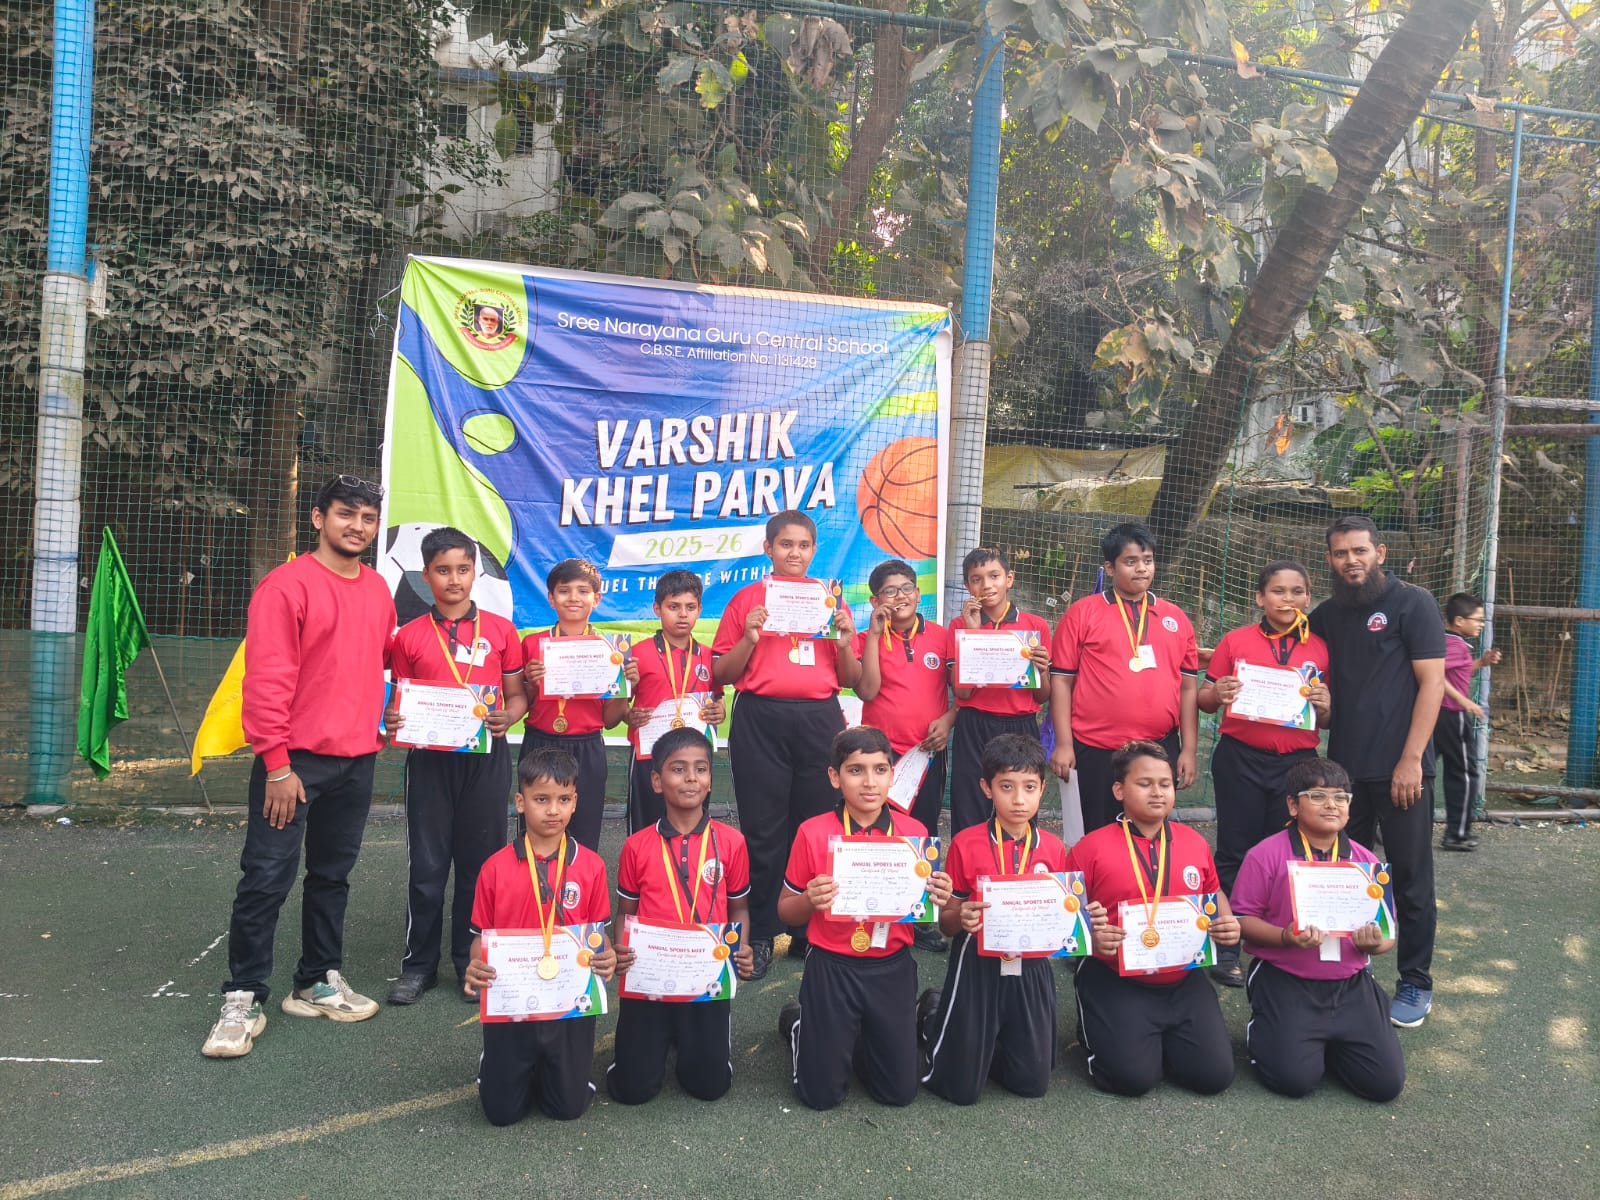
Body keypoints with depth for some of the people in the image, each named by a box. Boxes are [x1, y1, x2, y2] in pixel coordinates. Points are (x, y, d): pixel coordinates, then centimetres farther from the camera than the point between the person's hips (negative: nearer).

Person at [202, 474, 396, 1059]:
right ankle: (243, 1001, 10)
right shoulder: (287, 585, -10)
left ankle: (319, 982, 27)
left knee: (333, 875, 15)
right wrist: (277, 764, -16)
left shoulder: (378, 590, 10)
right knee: (267, 879, -2)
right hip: (295, 761, -6)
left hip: (357, 760, 6)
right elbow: (266, 679, -14)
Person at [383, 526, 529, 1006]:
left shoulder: (500, 630, 3)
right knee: (426, 865, 5)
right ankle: (418, 964, 19)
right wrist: (392, 722, -13)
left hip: (486, 759, 0)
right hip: (429, 759, 0)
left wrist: (506, 718, -14)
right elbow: (400, 704, 9)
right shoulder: (409, 637, 4)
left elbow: (518, 696, 6)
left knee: (479, 862, 7)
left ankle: (473, 963, 21)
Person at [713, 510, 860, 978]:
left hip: (819, 719, 2)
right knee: (763, 830, 0)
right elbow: (721, 674, 4)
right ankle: (760, 935, 10)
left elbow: (851, 680, 13)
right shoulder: (746, 599, 6)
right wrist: (749, 638, -11)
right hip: (760, 720, -2)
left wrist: (845, 642, -5)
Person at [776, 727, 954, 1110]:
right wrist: (810, 899, -24)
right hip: (832, 969, -2)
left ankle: (858, 1038, 36)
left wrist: (939, 899, -15)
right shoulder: (813, 833, -12)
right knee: (821, 1094, 5)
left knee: (899, 1091, 8)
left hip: (893, 969, 2)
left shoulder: (915, 832, -5)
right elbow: (786, 911, -2)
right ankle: (796, 1023, 33)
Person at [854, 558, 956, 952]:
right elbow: (867, 690, -15)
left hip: (928, 753, 2)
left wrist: (948, 719, -10)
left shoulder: (942, 637, 4)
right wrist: (875, 632, -15)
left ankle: (920, 920, 22)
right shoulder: (868, 639, 0)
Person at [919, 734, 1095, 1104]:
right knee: (961, 1088, 1)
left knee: (1032, 1083, 6)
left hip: (1031, 969, 3)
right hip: (977, 966, -3)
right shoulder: (965, 844, -10)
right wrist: (961, 919, -26)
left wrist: (1085, 917, -12)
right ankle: (934, 1016, 29)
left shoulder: (1053, 848, -1)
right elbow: (946, 921, -4)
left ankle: (984, 1041, 33)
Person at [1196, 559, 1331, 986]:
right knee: (1235, 853, 5)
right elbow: (1204, 699, 5)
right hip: (1241, 761, -2)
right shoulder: (1236, 641, 1)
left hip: (1298, 762, 2)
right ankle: (1225, 949, 14)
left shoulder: (1320, 648, 6)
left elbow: (1329, 718, 13)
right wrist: (1218, 694, -17)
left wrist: (1324, 705, -9)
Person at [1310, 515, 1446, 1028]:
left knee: (1410, 877, 4)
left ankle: (1416, 985, 17)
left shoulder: (1413, 604, -5)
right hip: (1345, 767, 5)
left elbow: (1432, 682, -10)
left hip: (1402, 769, -5)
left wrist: (1412, 759, -16)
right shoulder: (1327, 615, 10)